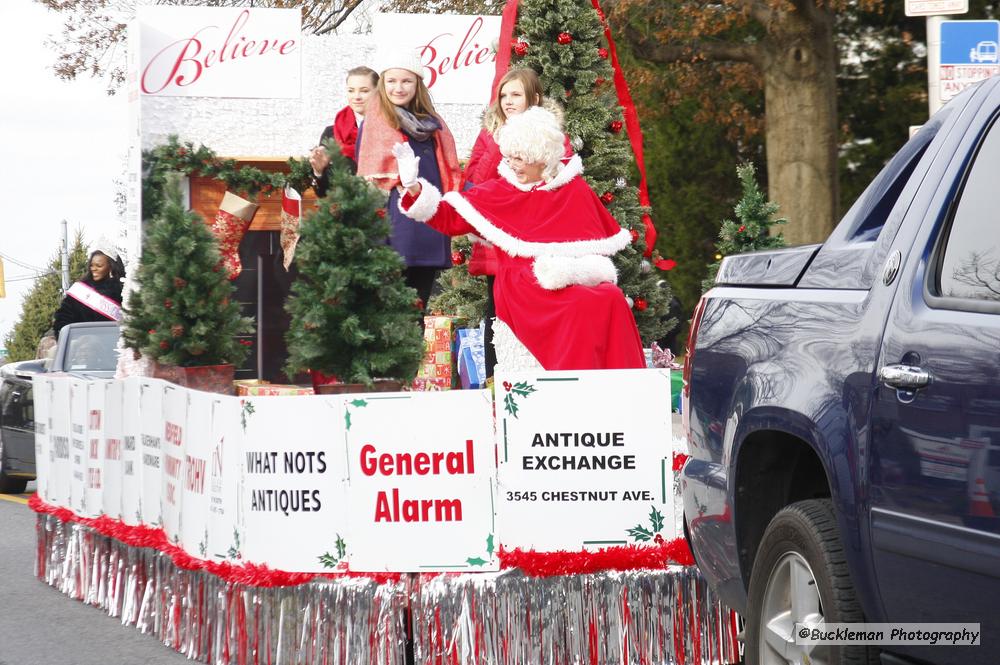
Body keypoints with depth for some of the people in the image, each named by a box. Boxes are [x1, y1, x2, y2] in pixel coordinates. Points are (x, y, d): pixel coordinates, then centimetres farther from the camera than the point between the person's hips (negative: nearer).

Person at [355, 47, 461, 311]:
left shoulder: (432, 123, 16)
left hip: (430, 224, 5)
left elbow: (449, 174, 20)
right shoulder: (375, 122, 0)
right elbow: (367, 179, -2)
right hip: (395, 221, -5)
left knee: (418, 307, 9)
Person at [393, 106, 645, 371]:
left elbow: (606, 241, 10)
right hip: (523, 288, -2)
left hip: (579, 279, 2)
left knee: (612, 300, -31)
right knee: (586, 306, -32)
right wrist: (413, 186, -3)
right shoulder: (499, 192, 10)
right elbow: (450, 217, 9)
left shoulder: (576, 190, 9)